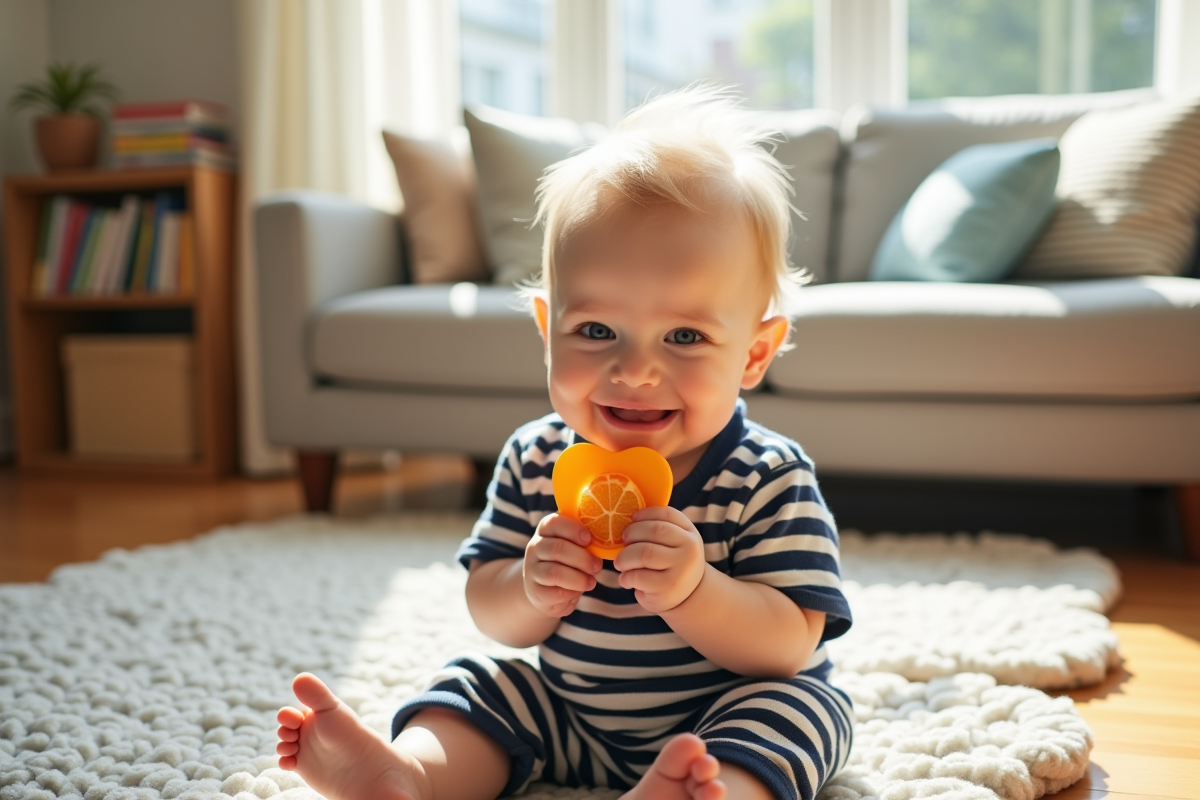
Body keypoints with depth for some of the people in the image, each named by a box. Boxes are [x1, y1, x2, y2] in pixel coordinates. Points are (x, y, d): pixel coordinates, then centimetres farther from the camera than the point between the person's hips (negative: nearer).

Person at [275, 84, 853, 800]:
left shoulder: (770, 482, -21)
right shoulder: (536, 461, -8)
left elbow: (789, 646, -24)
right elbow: (495, 616, -3)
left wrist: (692, 591, -42)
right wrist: (531, 590, -27)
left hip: (722, 716, -4)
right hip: (567, 712, 5)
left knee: (794, 703, -30)